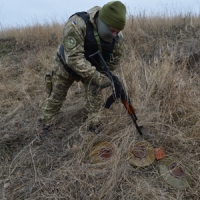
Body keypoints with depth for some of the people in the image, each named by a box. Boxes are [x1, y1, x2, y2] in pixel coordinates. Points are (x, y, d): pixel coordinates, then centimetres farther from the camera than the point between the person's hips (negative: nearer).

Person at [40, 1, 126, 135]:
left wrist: (103, 76, -16)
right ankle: (46, 126, 31)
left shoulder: (118, 37, -22)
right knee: (56, 98, 10)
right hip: (66, 65, -3)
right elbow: (74, 58, -43)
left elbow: (114, 61, -8)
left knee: (95, 97, -4)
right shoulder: (77, 24, -39)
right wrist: (98, 77, -47)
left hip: (93, 68, 3)